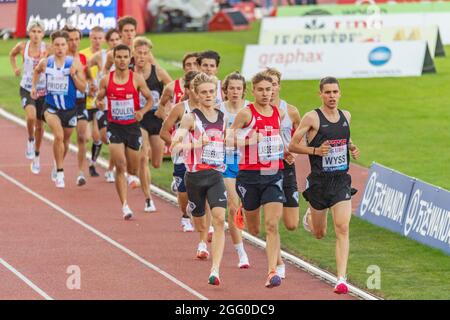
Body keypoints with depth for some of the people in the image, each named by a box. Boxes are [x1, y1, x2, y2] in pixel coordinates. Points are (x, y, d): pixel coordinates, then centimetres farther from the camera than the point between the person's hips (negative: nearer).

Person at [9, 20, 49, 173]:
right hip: (26, 88, -1)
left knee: (39, 124, 11)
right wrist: (15, 68, 4)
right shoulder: (22, 46, -5)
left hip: (42, 90, 1)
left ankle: (36, 157, 30)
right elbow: (12, 55, 16)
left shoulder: (47, 49, -9)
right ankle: (30, 140, 0)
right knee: (31, 116, -29)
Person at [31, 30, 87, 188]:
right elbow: (37, 71, 20)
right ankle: (60, 173, -15)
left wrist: (73, 75, -24)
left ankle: (57, 166, 47)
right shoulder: (46, 62, -5)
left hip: (70, 108, 1)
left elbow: (82, 87, -10)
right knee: (59, 136, -24)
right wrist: (34, 86, 11)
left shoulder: (75, 63, -10)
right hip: (51, 107, -1)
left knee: (65, 140, 19)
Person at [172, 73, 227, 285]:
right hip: (195, 175, -2)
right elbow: (174, 145, -18)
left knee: (219, 218, -17)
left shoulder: (223, 117, 7)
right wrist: (197, 144, -33)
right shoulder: (191, 118, -7)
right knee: (199, 217, 16)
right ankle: (203, 242, 56)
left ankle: (215, 270, -22)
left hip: (216, 174, 2)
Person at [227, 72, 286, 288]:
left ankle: (272, 272, -16)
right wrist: (249, 140, -21)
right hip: (250, 175, -2)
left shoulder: (279, 113, 8)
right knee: (253, 229, 12)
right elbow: (229, 139, -5)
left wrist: (285, 152, 10)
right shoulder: (246, 113, -6)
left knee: (272, 225, -12)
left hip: (274, 175, 2)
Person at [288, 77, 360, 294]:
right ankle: (310, 218, 51)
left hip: (341, 180, 2)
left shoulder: (346, 116, 7)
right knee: (319, 234, 13)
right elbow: (293, 146, -7)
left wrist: (352, 148, 6)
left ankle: (341, 279, -13)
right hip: (319, 181, -2)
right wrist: (315, 150, -20)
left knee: (342, 229, -13)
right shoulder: (312, 118, -9)